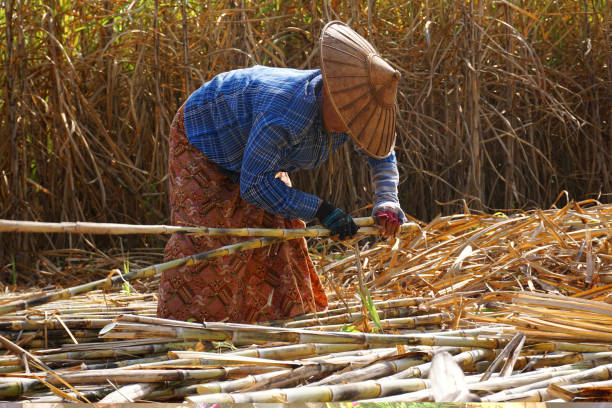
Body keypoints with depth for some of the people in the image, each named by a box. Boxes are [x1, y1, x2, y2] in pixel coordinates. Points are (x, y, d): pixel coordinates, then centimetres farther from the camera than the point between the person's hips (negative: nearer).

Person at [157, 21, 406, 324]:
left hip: (252, 151, 8)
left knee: (275, 225, 2)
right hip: (202, 137, -8)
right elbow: (254, 185, -37)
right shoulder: (286, 115, -45)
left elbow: (381, 154, 0)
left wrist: (387, 202, -19)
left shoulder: (347, 109, -20)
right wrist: (320, 210, -36)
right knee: (206, 229, -17)